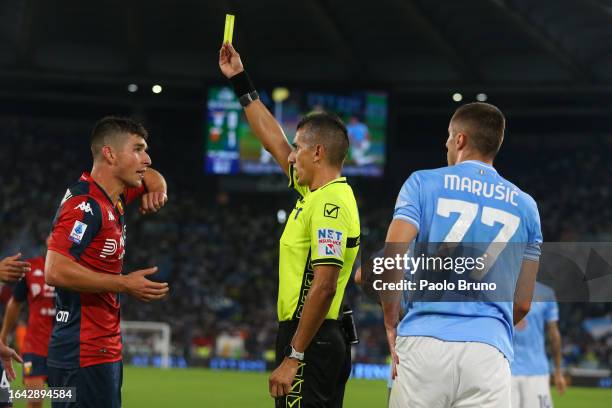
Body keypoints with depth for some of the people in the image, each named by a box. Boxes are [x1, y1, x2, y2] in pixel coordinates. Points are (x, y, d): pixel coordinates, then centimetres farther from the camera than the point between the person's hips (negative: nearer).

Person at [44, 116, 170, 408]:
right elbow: (55, 271, -27)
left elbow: (150, 177, 34)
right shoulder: (86, 206, -16)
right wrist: (125, 284, -20)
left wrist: (157, 190, 8)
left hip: (105, 350, 10)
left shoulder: (115, 197, 12)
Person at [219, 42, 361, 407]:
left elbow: (323, 286, -22)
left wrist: (292, 359, -22)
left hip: (311, 344, -10)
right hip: (319, 344, 10)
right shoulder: (316, 191, 14)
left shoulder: (330, 203, -15)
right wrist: (240, 80, 32)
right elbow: (274, 140, 28)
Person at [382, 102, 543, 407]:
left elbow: (389, 264, -4)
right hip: (489, 349, 2)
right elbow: (522, 303, 15)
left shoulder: (424, 183, 7)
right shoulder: (524, 206, 15)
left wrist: (392, 324, 7)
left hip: (424, 342, -1)